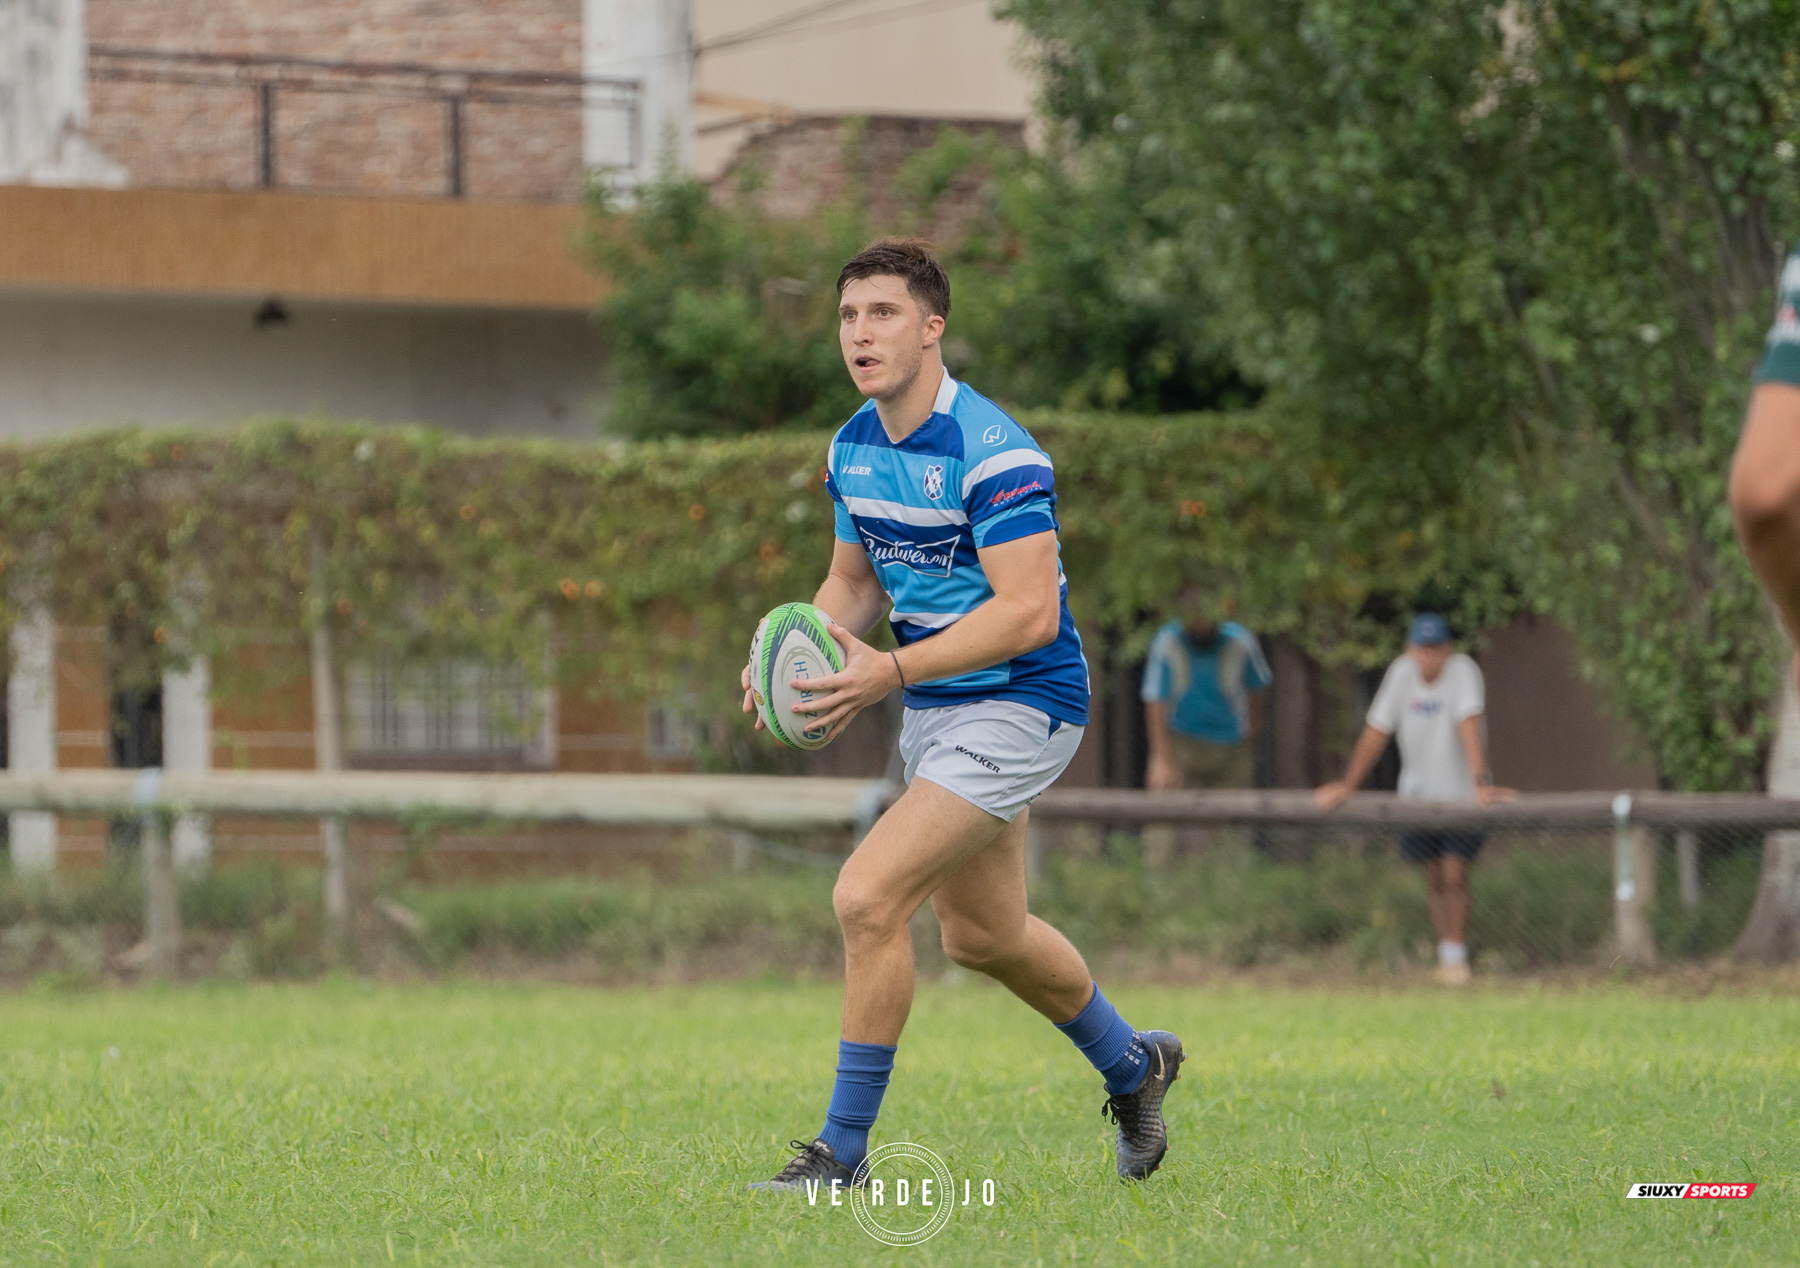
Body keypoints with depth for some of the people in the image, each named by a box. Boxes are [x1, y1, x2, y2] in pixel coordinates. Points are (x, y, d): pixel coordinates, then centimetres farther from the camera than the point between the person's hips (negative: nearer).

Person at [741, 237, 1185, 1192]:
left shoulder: (993, 452, -23)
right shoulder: (852, 449, 3)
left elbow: (1031, 612, -28)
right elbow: (855, 579, 16)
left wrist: (891, 671, -33)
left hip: (1020, 705, -9)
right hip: (935, 711, 9)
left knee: (867, 897, -20)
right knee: (982, 935, 21)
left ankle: (843, 1149, -10)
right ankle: (1131, 1064, 46)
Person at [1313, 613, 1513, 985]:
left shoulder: (1463, 671, -18)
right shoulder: (1402, 672, -5)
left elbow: (1470, 726, -30)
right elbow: (1376, 732, 1)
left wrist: (1479, 781, -41)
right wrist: (1348, 785, 0)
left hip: (1461, 793, -4)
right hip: (1418, 793, 4)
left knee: (1455, 877, -9)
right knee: (1435, 881, 6)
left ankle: (1456, 957, 1)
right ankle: (1446, 955, 16)